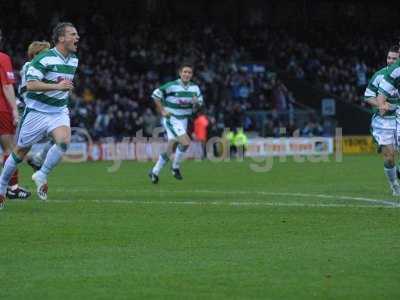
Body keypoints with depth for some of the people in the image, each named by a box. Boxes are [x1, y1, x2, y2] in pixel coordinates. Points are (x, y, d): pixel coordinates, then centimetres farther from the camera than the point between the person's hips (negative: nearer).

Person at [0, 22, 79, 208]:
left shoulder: (74, 60, 8)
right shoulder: (44, 58, -17)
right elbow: (30, 84, -24)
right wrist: (57, 86, -27)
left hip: (59, 111, 5)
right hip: (37, 111, -5)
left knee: (64, 140, -25)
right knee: (21, 151, 5)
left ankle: (41, 175, -8)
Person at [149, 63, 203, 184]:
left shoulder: (195, 88, 1)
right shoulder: (171, 86, -15)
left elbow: (199, 101, 11)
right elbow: (155, 95, -8)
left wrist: (196, 102, -13)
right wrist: (162, 111, -11)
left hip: (183, 120, 6)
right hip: (171, 119, -6)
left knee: (171, 149, 8)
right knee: (185, 142, -21)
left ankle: (154, 172, 21)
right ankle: (175, 167, -2)